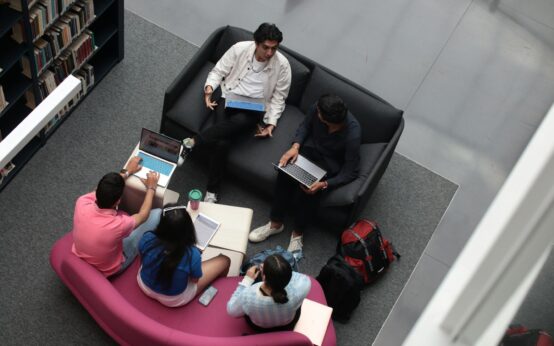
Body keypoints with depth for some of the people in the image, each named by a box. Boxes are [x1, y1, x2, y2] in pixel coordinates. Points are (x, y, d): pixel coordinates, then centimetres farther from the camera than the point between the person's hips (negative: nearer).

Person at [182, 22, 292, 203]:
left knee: (239, 122, -39)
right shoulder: (240, 48, -6)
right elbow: (218, 71, 3)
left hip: (253, 109, 0)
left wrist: (271, 123, -10)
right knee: (222, 142, -29)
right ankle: (212, 191, -20)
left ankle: (191, 142, -29)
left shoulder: (282, 65, -7)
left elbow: (278, 97, 3)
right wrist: (209, 87, -19)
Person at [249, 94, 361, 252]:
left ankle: (298, 233, -3)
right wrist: (295, 146, -16)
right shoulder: (318, 108, -23)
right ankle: (275, 223, -6)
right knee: (285, 173, -23)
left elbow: (350, 172, -24)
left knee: (309, 191, -28)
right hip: (311, 148, 4)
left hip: (331, 164, -4)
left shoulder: (352, 135, -34)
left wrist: (324, 184, -36)